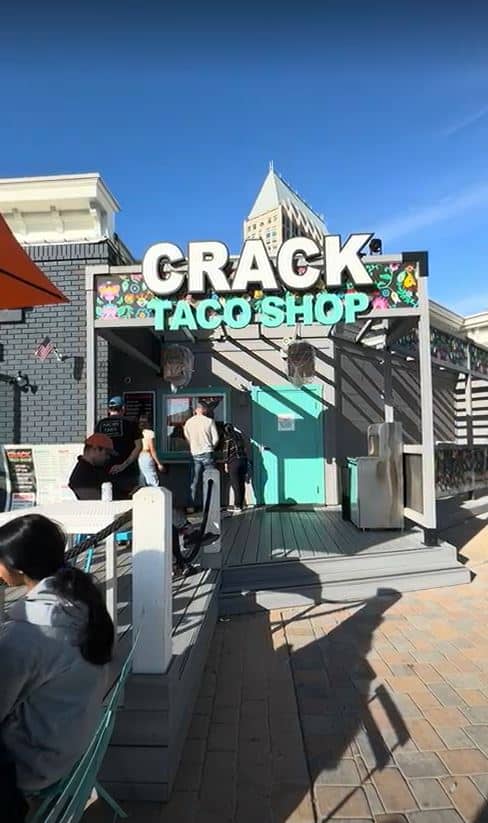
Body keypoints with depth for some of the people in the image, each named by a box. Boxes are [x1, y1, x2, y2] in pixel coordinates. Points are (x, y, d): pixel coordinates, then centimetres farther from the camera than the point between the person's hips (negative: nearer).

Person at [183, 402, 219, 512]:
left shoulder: (188, 422, 1)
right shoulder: (209, 421, -5)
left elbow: (187, 438, 9)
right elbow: (216, 438, -4)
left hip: (195, 454, 2)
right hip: (207, 453, -2)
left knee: (194, 482, 7)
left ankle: (192, 506, 9)